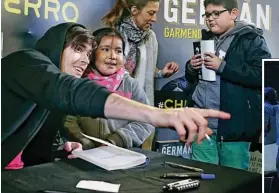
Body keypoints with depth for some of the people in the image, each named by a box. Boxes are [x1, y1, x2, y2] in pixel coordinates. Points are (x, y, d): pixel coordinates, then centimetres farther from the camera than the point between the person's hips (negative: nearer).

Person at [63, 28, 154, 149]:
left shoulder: (131, 84, 4)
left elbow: (146, 121, 0)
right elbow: (67, 121, -1)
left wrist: (115, 141, -11)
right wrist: (85, 144, -17)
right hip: (86, 154, 0)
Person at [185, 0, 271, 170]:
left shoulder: (251, 40, -4)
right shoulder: (207, 39, 17)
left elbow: (263, 75, -18)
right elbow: (192, 79, 25)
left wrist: (222, 66, -18)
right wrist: (191, 68, 2)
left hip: (232, 125, -6)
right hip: (202, 123, 6)